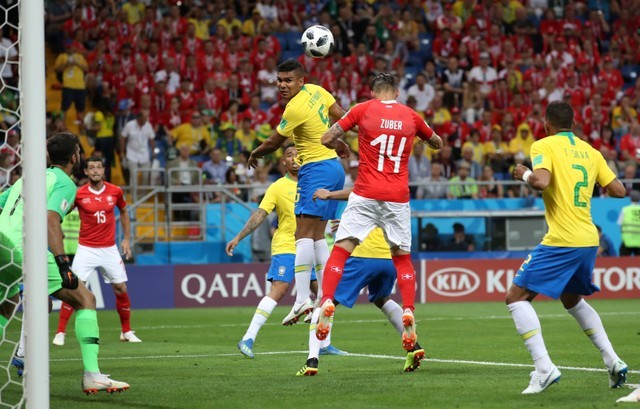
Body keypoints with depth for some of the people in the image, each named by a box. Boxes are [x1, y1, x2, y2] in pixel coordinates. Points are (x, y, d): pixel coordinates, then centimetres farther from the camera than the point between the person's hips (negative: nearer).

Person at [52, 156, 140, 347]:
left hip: (110, 249, 3)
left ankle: (127, 332, 22)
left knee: (121, 289, 5)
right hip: (86, 250, -3)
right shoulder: (79, 194, -8)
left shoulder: (115, 191, 0)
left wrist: (127, 238, 13)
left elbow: (123, 212, 17)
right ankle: (60, 333, -5)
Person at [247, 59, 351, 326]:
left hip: (316, 169, -10)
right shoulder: (317, 91, 5)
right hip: (333, 166, 10)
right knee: (317, 236, 10)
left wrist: (254, 154, 13)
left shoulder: (295, 108, -17)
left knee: (303, 233, -16)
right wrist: (341, 143, 28)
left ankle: (302, 298, -26)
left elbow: (273, 143, -6)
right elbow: (342, 117, 13)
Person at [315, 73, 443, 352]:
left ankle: (327, 302, -20)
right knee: (402, 257, 14)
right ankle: (408, 312, -1)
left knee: (340, 250, -2)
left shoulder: (363, 110, 0)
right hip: (398, 198, 2)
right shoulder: (411, 116, 8)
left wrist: (340, 147, 20)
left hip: (366, 195, -2)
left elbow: (327, 139, 1)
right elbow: (437, 144, 24)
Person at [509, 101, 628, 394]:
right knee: (572, 300, 29)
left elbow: (541, 181, -22)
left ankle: (544, 367, -15)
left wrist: (524, 174, -1)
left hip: (561, 242, -7)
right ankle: (613, 361, 20)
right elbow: (618, 191, 12)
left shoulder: (544, 146, -4)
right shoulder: (589, 151, 13)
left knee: (516, 297, 0)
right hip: (589, 240, 7)